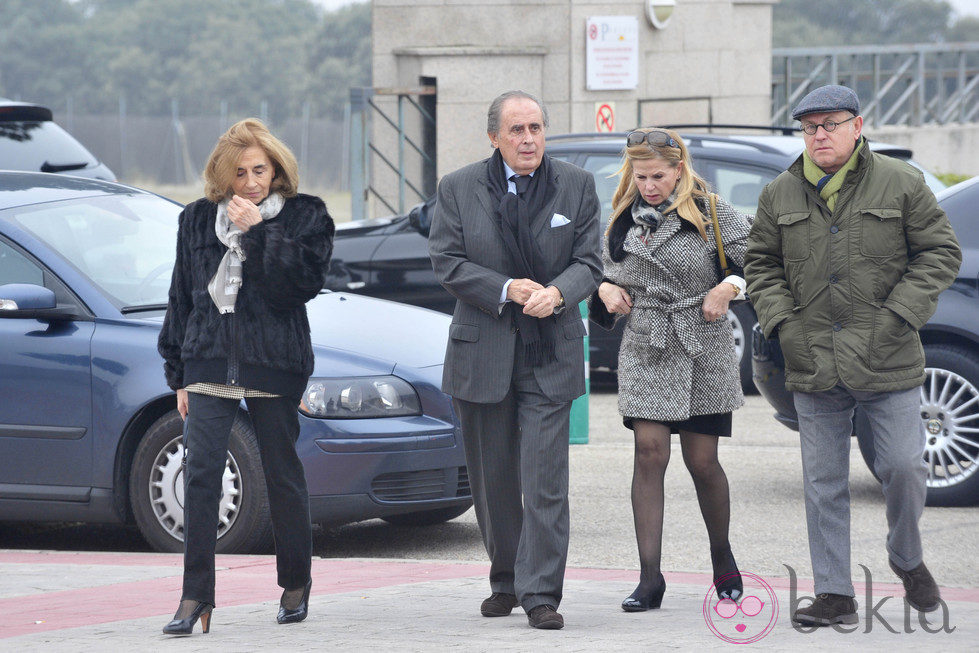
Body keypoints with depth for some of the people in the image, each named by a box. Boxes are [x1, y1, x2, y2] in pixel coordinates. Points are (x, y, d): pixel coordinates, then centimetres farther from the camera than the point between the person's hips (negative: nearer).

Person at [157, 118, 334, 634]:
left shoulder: (305, 217, 2)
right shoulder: (199, 219, 11)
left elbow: (303, 282, -12)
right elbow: (181, 298, 14)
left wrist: (259, 232, -17)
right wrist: (178, 374, 12)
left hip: (276, 363, -2)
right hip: (210, 361, 2)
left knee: (282, 474, 7)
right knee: (200, 474, -9)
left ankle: (296, 582, 25)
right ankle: (195, 599, -9)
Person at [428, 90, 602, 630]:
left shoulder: (577, 187, 5)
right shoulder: (458, 189, 3)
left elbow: (588, 262, 3)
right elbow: (447, 262, -3)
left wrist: (557, 292, -18)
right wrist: (507, 289, -16)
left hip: (551, 356, -1)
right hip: (482, 353, 1)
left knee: (545, 479, -9)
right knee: (492, 479, 10)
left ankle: (539, 592, -9)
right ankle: (506, 580, 26)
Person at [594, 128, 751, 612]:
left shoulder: (712, 214, -4)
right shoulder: (623, 219, 8)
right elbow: (606, 268, 24)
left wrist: (730, 286, -17)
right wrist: (605, 288, 4)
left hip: (702, 352, -2)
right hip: (644, 350, 2)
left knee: (701, 462, 2)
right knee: (649, 453, -8)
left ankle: (722, 555, 28)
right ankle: (649, 577, -7)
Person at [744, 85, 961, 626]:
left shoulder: (901, 184, 0)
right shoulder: (780, 195, 8)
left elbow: (940, 253, 1)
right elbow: (760, 265, 16)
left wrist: (898, 315, -8)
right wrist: (782, 321, 1)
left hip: (887, 361, -2)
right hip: (813, 365, 2)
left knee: (903, 467, -5)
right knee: (824, 484, 4)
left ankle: (907, 560, 24)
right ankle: (835, 595, 10)